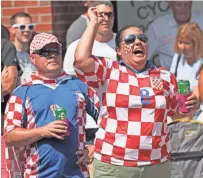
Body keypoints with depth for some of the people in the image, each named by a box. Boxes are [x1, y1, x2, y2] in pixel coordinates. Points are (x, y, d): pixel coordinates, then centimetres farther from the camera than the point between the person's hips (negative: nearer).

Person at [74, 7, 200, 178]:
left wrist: (190, 107, -1)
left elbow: (176, 111, 22)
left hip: (157, 164, 3)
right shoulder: (109, 71, 1)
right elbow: (81, 59, -16)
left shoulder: (166, 77, 10)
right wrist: (94, 23, -6)